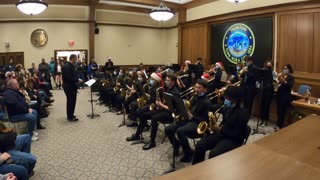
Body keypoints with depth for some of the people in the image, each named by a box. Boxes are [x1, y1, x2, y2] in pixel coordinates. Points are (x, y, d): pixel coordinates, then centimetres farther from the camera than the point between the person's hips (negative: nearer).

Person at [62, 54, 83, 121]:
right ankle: (70, 117, 7)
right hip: (69, 87, -10)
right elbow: (69, 78, -27)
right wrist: (78, 80, -17)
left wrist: (77, 80, 7)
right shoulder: (67, 66, -21)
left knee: (71, 101, 18)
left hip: (72, 86, 10)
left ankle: (70, 115, 30)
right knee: (71, 101, -2)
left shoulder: (70, 65, 11)